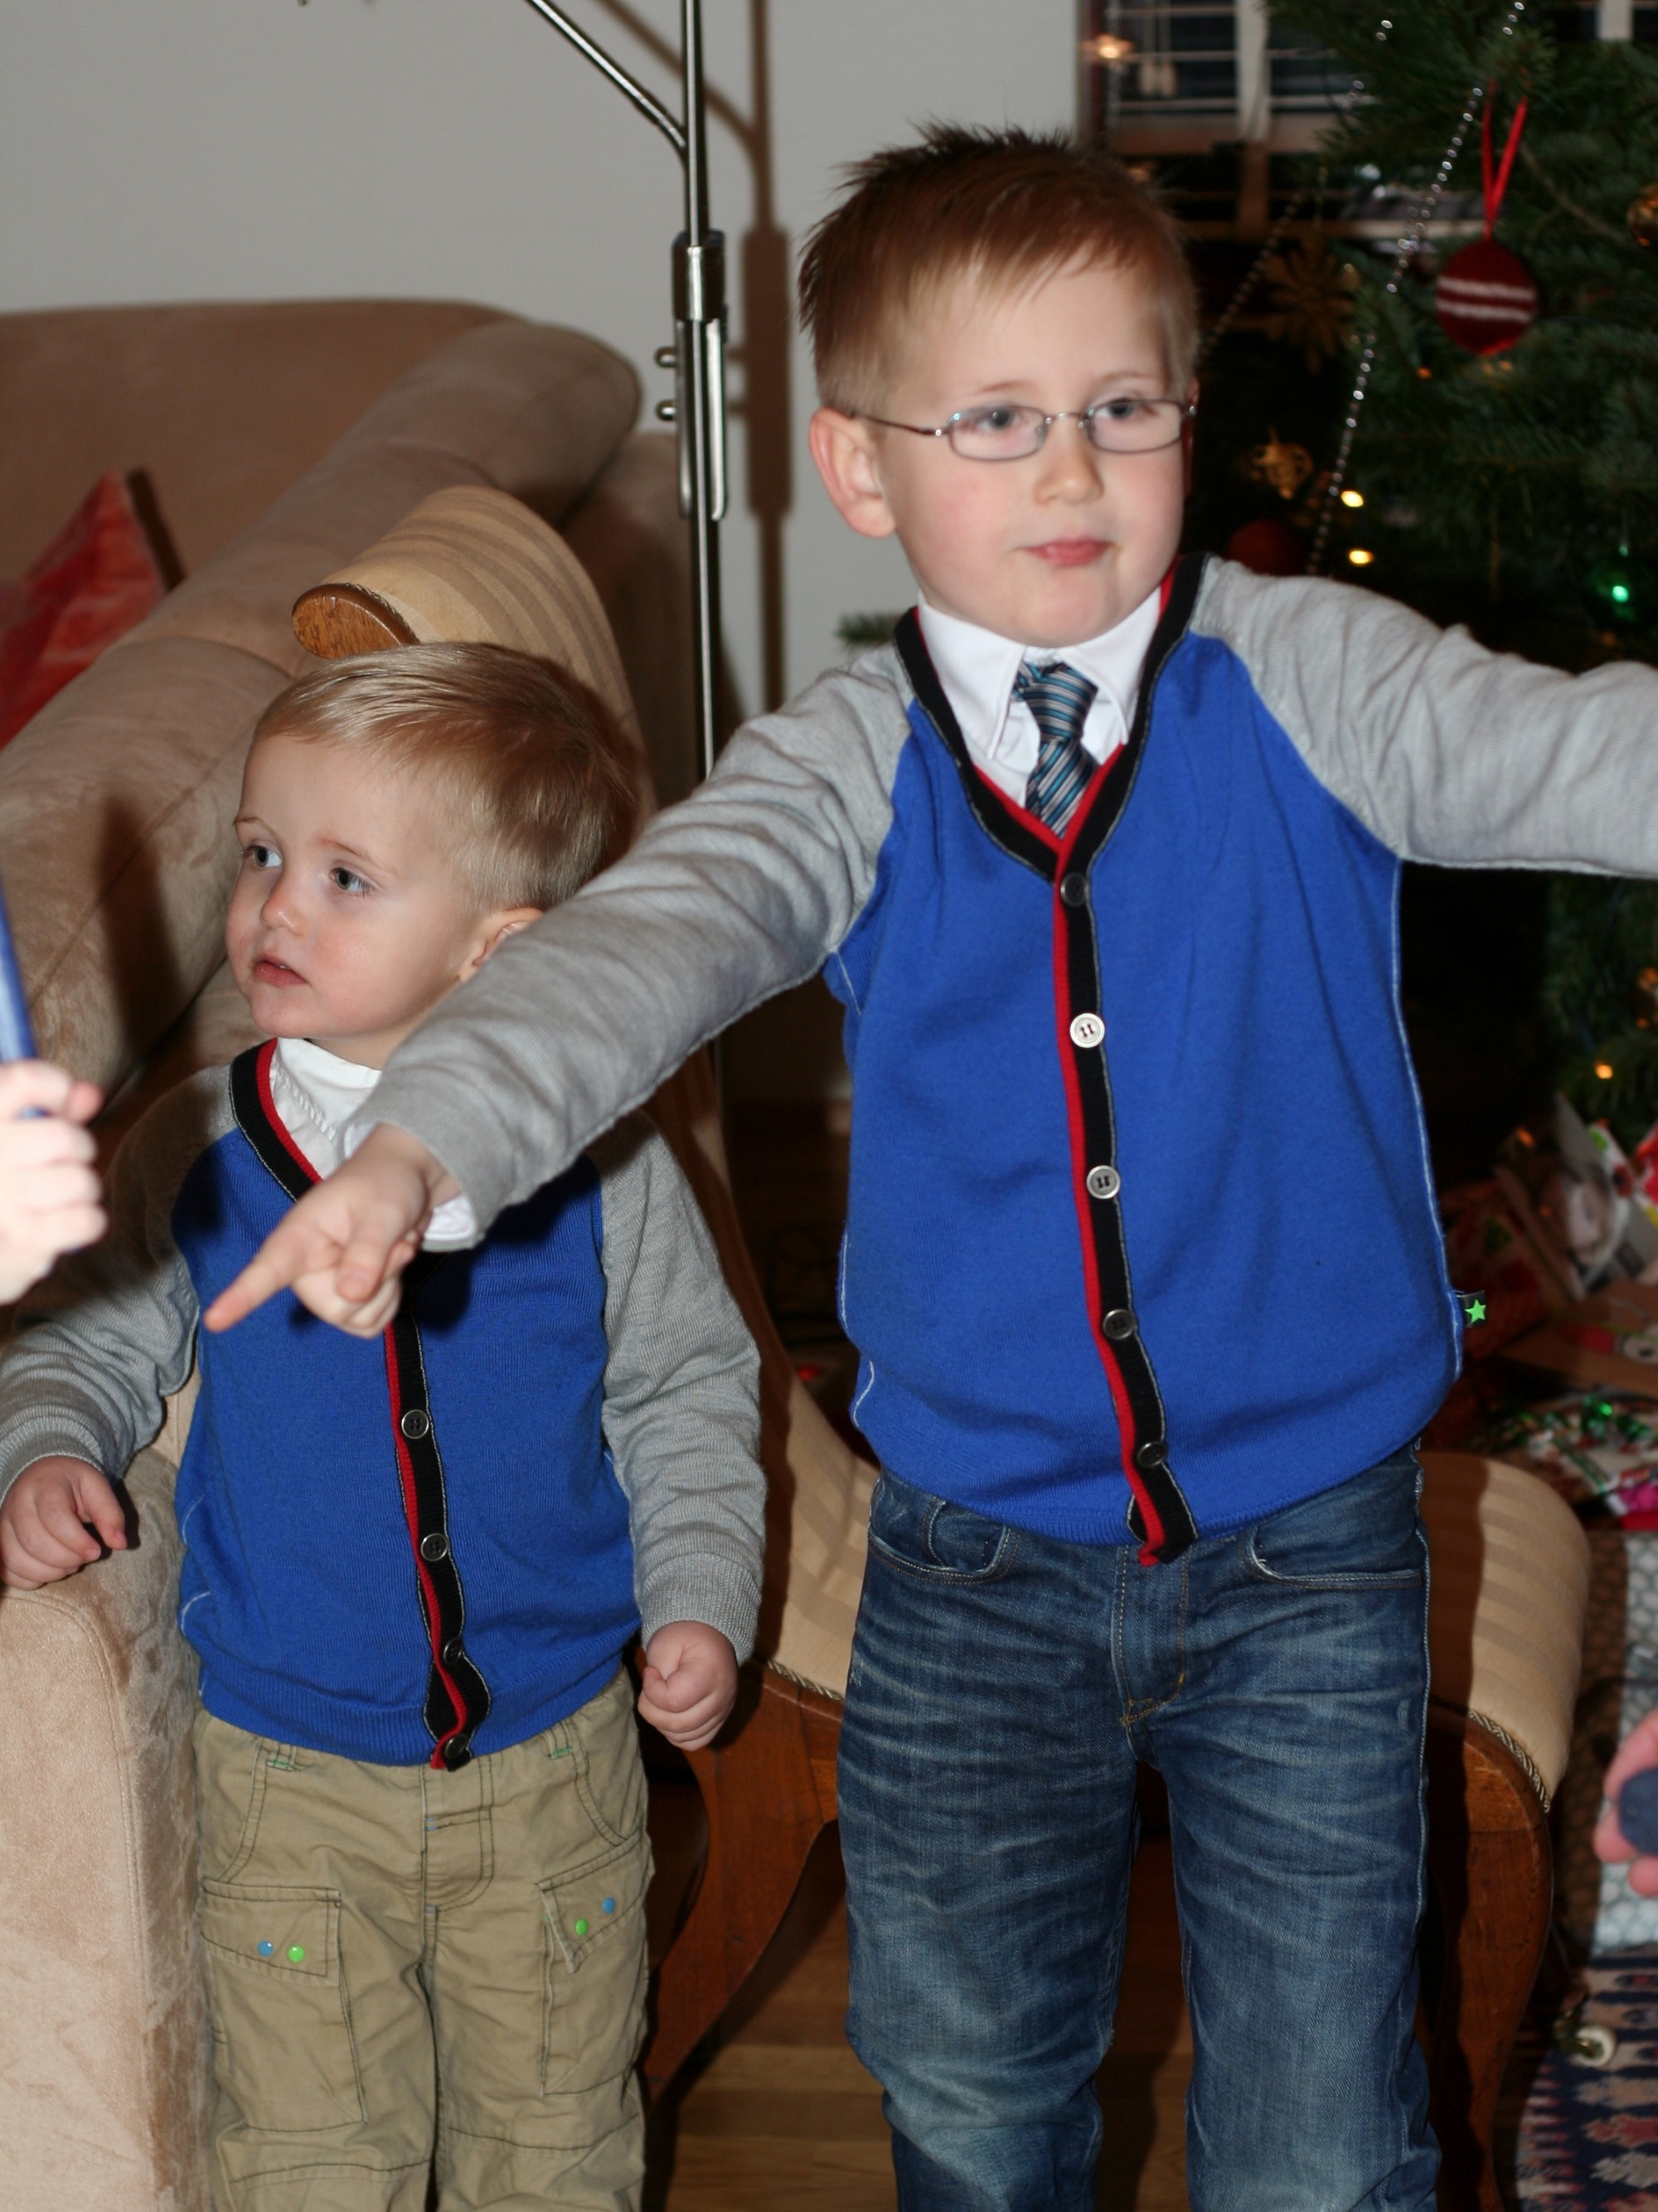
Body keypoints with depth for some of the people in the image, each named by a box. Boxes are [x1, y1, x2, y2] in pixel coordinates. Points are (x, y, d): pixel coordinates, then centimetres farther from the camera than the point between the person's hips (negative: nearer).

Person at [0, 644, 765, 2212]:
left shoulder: (596, 1168, -11)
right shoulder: (196, 1156, -8)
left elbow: (685, 1390, 1)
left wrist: (698, 1599, -8)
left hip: (553, 1754, 0)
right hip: (288, 1778, 1)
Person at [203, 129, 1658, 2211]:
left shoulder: (1304, 680, -9)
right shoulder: (850, 764, -7)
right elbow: (647, 939, -23)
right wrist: (419, 1141, -41)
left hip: (1310, 1560, -1)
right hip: (976, 1557, 2)